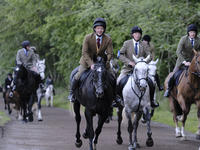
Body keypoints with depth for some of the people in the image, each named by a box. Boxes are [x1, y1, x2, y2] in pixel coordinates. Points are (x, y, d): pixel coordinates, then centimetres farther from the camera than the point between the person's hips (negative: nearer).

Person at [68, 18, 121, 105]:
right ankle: (72, 93, 16)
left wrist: (105, 63, -31)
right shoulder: (87, 38, -17)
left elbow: (110, 53, -13)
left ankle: (114, 96, 19)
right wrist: (91, 64, -32)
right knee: (78, 76, -8)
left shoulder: (108, 39, -13)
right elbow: (84, 53, -19)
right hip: (88, 61, -1)